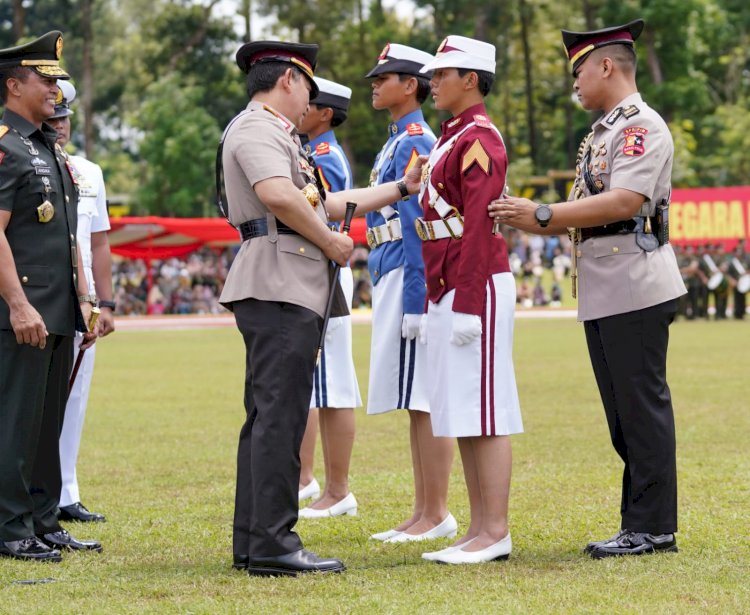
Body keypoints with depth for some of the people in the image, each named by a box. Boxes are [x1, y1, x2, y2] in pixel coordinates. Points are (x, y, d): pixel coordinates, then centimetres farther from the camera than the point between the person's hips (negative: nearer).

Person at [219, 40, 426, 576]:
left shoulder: (275, 134, 26)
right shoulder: (256, 129, -7)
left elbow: (321, 203, 28)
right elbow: (279, 196, -24)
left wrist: (401, 188, 31)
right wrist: (331, 242, -12)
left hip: (290, 291, 11)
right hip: (278, 286, -11)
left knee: (268, 416, 11)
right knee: (280, 416, -12)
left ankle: (252, 542, 14)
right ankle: (273, 545, -13)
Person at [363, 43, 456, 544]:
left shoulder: (416, 142, -11)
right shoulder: (399, 142, 19)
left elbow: (419, 225, -17)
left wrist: (413, 302, -20)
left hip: (410, 277, -10)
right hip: (392, 277, 10)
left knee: (425, 400, -7)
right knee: (416, 402, 10)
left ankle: (438, 515, -5)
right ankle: (424, 513, 14)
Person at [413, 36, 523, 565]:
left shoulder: (479, 138, -11)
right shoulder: (452, 137, 20)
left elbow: (479, 225, -18)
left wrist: (466, 306, -21)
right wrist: (436, 301, 21)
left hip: (477, 291, -10)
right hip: (449, 292, 10)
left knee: (484, 414, -8)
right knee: (461, 417, 9)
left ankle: (496, 533, -5)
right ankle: (480, 530, 12)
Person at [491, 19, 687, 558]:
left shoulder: (643, 126, -11)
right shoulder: (600, 133, 20)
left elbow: (624, 203, -23)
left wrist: (542, 215, -20)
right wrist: (524, 222, 7)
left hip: (636, 291, -10)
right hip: (602, 294, 10)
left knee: (642, 408, -6)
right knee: (622, 414, 12)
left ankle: (653, 529, -2)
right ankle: (638, 524, 18)